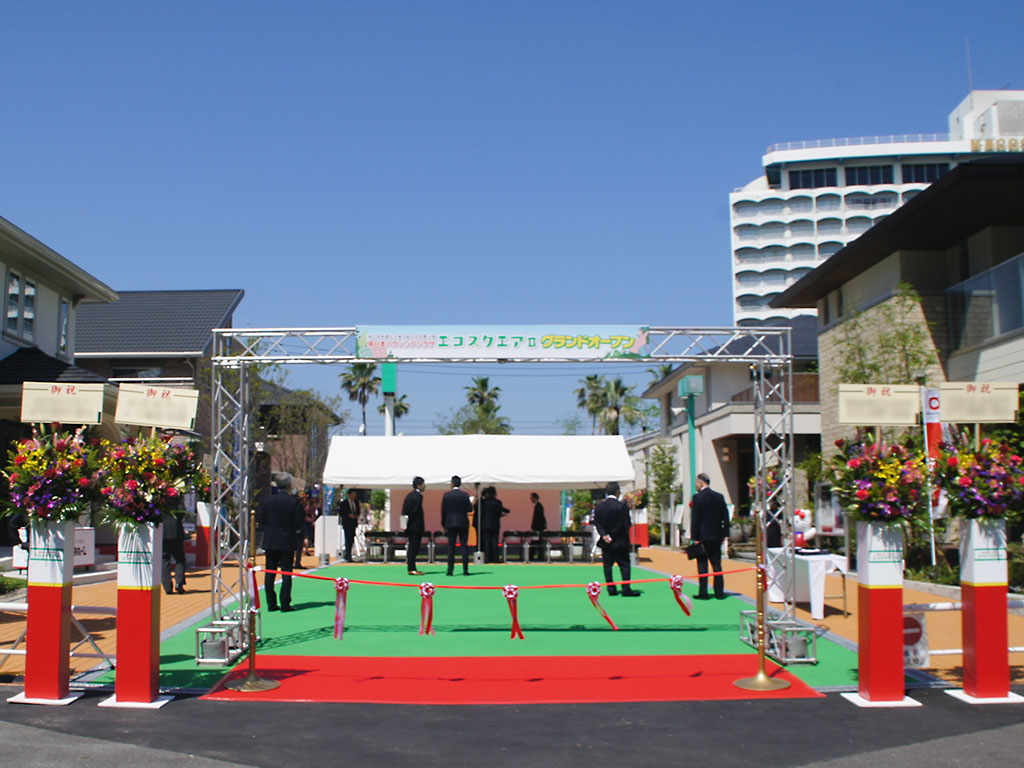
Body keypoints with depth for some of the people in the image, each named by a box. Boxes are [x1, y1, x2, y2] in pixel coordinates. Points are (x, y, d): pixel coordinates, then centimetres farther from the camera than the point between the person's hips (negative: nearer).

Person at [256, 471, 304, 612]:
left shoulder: (268, 500, 1)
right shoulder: (294, 501, -9)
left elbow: (260, 520, 3)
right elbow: (299, 520, -10)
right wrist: (296, 531, 9)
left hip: (270, 542, 3)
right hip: (287, 542, -3)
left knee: (270, 573, 8)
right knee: (286, 573, 1)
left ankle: (271, 604, 9)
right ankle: (285, 604, -2)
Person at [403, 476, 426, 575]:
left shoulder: (409, 495, 13)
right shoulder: (418, 496, -14)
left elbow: (404, 511, 12)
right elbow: (416, 511, -20)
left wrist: (406, 524, 13)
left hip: (409, 526, 8)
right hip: (416, 525, -8)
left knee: (411, 547, 13)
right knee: (414, 547, -6)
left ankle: (411, 568, 17)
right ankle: (412, 569, -5)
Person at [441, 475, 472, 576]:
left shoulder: (446, 495, -2)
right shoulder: (465, 495, -5)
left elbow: (443, 511, 0)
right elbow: (470, 509, -4)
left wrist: (444, 525, 7)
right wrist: (471, 504, 18)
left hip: (450, 523, 1)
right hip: (463, 523, -1)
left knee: (451, 547, 3)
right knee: (464, 546, 4)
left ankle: (450, 570, 0)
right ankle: (465, 569, 0)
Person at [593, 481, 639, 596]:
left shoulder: (598, 507, 2)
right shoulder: (622, 506, -12)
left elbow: (597, 524, -1)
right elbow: (626, 525, -10)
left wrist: (604, 535, -8)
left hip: (605, 543, 4)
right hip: (620, 542, -4)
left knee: (607, 565, 9)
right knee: (624, 565, 2)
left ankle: (611, 589, 8)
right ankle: (626, 589, -2)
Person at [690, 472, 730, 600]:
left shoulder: (697, 497, -11)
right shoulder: (719, 496, 6)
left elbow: (695, 518, -12)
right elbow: (725, 516, 8)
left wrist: (695, 537, -9)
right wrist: (724, 534, 12)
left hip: (703, 536, -5)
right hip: (716, 536, 5)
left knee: (702, 565, 0)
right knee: (717, 564, 10)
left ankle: (703, 593, 0)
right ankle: (719, 592, 11)